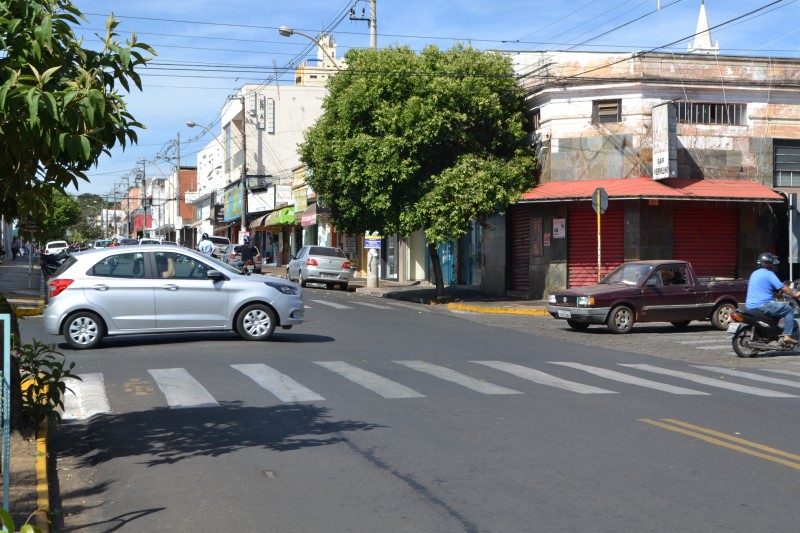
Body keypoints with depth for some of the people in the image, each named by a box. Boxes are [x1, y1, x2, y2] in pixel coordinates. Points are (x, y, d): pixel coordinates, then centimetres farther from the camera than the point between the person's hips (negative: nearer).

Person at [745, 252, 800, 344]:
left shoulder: (755, 274, 18)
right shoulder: (769, 274, -9)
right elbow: (782, 288, -10)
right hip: (763, 305, -9)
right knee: (789, 309, -2)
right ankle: (787, 336, -9)